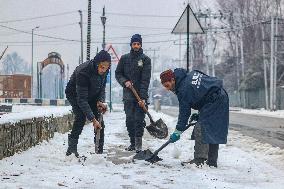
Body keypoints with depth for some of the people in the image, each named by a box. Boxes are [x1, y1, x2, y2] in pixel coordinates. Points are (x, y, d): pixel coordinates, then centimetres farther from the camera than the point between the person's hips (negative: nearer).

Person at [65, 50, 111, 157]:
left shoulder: (105, 70, -20)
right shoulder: (83, 72, -40)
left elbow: (102, 87, -1)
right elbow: (81, 100, -40)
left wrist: (100, 101, -21)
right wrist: (92, 119, -42)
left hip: (92, 95, 6)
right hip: (74, 94, -6)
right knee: (81, 117, -28)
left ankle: (100, 151, 2)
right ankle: (72, 148, -24)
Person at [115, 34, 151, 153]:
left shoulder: (145, 59, 0)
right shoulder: (124, 58, 9)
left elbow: (145, 79, -7)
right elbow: (118, 73, 12)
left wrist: (143, 97, -16)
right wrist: (124, 82, -9)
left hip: (141, 95, -3)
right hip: (128, 95, 3)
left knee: (139, 119, -8)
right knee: (129, 120, 5)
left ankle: (138, 143, -4)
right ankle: (132, 142, 14)